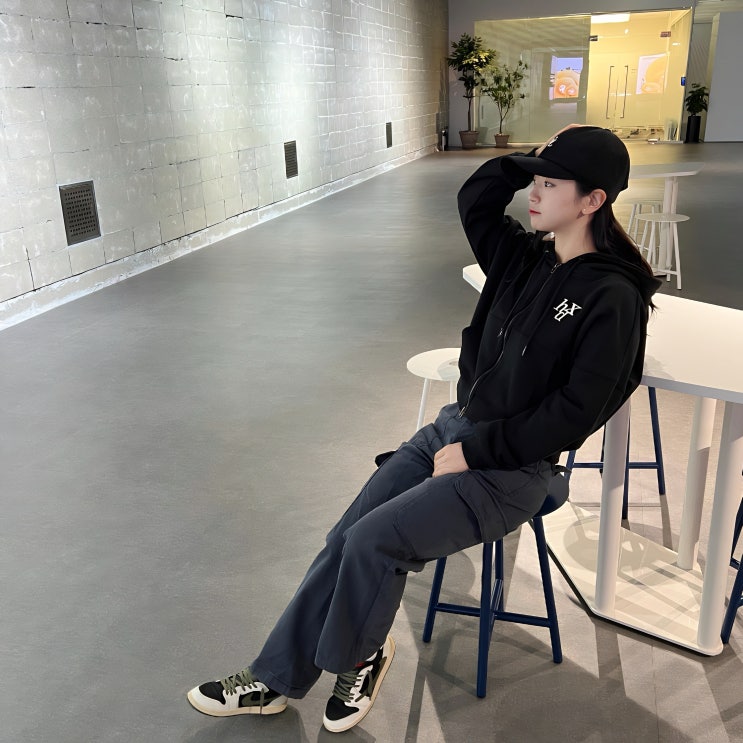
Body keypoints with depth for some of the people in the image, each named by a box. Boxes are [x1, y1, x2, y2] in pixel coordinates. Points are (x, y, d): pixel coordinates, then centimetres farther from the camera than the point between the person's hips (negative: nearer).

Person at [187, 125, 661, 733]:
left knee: (372, 541, -20)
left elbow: (574, 414, -18)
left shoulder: (612, 298, -15)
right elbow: (475, 199, 14)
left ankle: (359, 657, 11)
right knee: (344, 540, -3)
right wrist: (533, 160, 4)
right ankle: (272, 680, 12)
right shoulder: (526, 258, 5)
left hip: (512, 469, -7)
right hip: (455, 429, 7)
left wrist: (473, 451, -15)